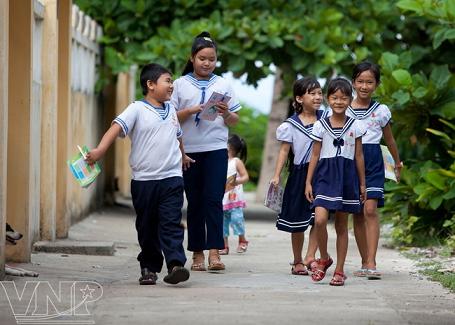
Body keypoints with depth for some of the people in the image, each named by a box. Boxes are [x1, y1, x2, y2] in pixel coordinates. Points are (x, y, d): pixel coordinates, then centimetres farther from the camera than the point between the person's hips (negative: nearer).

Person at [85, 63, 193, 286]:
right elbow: (117, 127, -18)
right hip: (144, 179, -2)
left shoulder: (170, 110, 13)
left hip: (171, 177, 3)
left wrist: (183, 155, 47)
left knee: (171, 223, -9)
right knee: (146, 227, 7)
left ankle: (176, 265, -18)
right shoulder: (137, 109, -5)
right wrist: (100, 150, -33)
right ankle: (148, 267, 16)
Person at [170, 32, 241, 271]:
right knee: (194, 202, 5)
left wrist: (226, 113, -9)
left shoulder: (223, 85, 9)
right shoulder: (181, 84, 6)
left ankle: (214, 252, -13)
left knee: (214, 199, -10)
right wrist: (191, 111, -12)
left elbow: (234, 121, 12)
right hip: (189, 150, 1)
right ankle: (197, 253, 11)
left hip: (216, 149, 0)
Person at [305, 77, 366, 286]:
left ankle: (339, 270, 12)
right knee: (320, 219, -18)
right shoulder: (320, 126, 3)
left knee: (342, 225, 6)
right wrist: (308, 182, 2)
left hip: (346, 177, 1)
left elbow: (359, 156, 9)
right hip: (325, 176, -1)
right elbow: (315, 155, 5)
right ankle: (324, 259, 5)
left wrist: (362, 183, 9)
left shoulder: (355, 126, 3)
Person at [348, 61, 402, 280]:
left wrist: (397, 163, 31)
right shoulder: (344, 110, 4)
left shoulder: (381, 111, 5)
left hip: (373, 162, -1)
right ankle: (365, 263, 12)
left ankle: (371, 263, -19)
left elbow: (389, 140, 20)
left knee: (370, 210, -15)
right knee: (357, 214, 5)